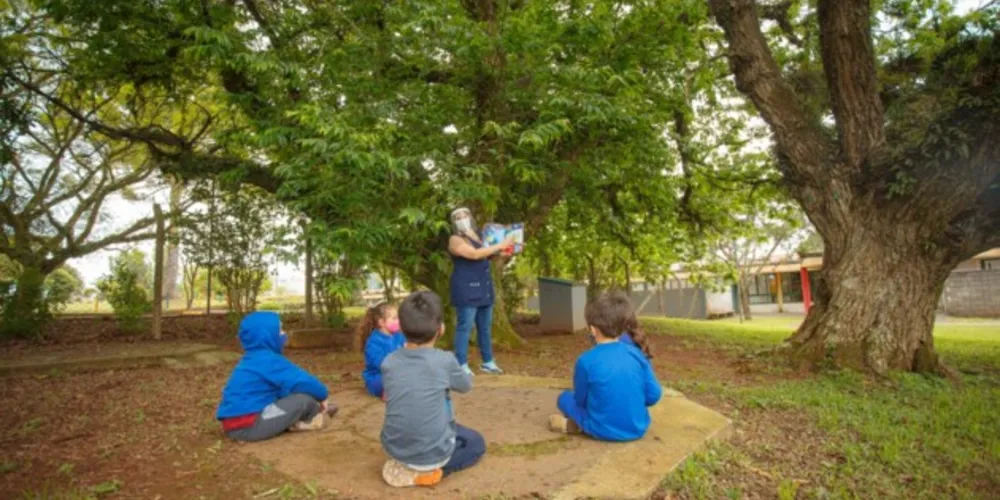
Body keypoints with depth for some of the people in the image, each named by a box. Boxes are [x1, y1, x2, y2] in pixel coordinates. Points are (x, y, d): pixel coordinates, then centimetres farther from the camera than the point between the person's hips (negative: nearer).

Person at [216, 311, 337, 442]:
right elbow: (301, 382, -19)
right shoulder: (269, 360, -15)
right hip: (249, 426, -11)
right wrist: (322, 395, -1)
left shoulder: (253, 358, 16)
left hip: (236, 424, 11)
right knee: (305, 396, -12)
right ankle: (315, 416, 16)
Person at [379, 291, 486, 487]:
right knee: (476, 443, 22)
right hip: (432, 452, -6)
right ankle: (423, 472, 1)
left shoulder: (389, 362, -7)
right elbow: (467, 385, 4)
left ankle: (404, 464, 16)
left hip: (394, 447, 6)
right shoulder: (445, 360, -17)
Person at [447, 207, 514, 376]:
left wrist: (501, 250, 4)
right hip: (467, 291, -8)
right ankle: (462, 365, 0)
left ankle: (488, 362, 22)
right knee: (465, 327, -6)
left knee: (485, 327, 13)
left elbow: (487, 255, 23)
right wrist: (499, 246, -19)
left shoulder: (477, 237, 17)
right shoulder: (456, 240, -8)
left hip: (484, 290, 8)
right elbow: (475, 254, -21)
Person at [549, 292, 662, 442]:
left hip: (603, 431, -3)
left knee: (565, 397, 17)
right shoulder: (637, 354, -5)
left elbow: (580, 400, -1)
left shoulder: (586, 360, -15)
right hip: (637, 429, 4)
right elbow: (654, 395, 0)